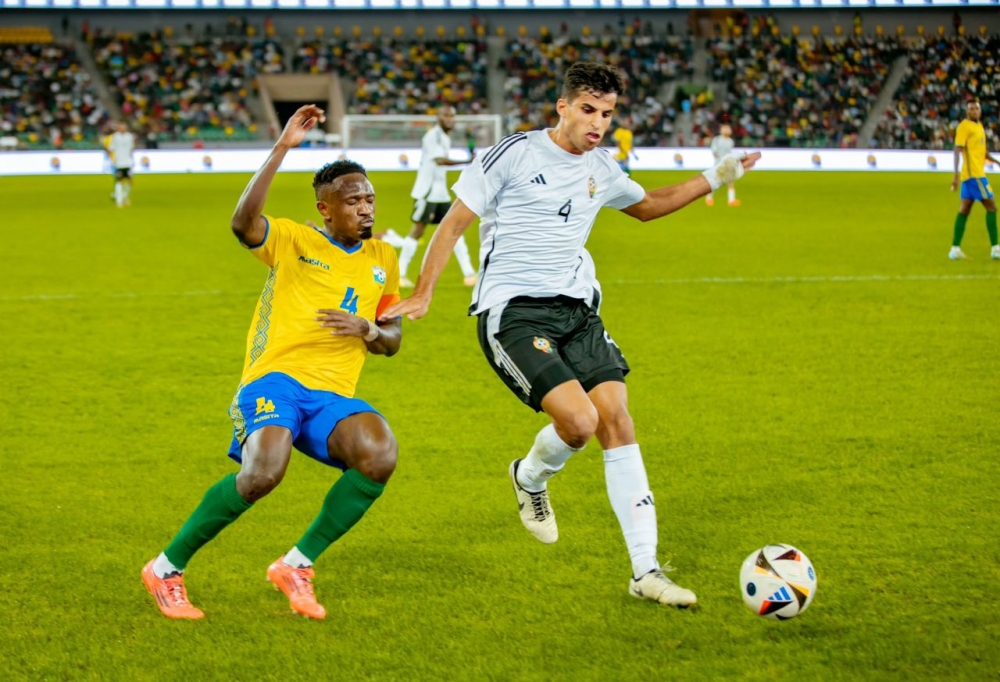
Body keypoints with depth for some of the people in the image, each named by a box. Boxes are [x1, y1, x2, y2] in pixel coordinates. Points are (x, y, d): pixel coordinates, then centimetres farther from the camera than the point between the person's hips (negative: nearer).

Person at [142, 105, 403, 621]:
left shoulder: (381, 259, 19)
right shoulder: (294, 240, 4)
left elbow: (392, 339, 26)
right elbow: (243, 222, -18)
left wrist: (368, 330, 1)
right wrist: (282, 149, -25)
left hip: (333, 397, 4)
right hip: (275, 380, -4)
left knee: (380, 456, -27)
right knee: (263, 472, -32)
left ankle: (298, 564, -9)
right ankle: (168, 568, -9)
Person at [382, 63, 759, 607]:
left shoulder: (600, 170, 12)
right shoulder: (513, 154, -7)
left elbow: (647, 206, 33)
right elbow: (456, 221, -2)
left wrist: (715, 179, 23)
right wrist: (421, 295, -9)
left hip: (577, 310, 6)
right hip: (512, 312, -6)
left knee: (617, 422, -8)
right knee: (579, 420, -22)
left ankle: (646, 572, -3)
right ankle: (530, 477, 15)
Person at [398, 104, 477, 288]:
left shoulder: (445, 138, 14)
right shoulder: (433, 136, -14)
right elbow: (439, 160, -28)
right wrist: (466, 161, -36)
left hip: (441, 193, 9)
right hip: (427, 192, -9)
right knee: (418, 230, -7)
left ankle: (469, 274, 4)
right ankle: (400, 274, -1)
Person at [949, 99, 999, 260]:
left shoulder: (979, 126, 16)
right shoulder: (964, 126, -11)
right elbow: (957, 150, -17)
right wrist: (957, 174, -23)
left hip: (978, 173, 9)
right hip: (973, 173, -9)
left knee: (964, 210, 7)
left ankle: (955, 249, 7)